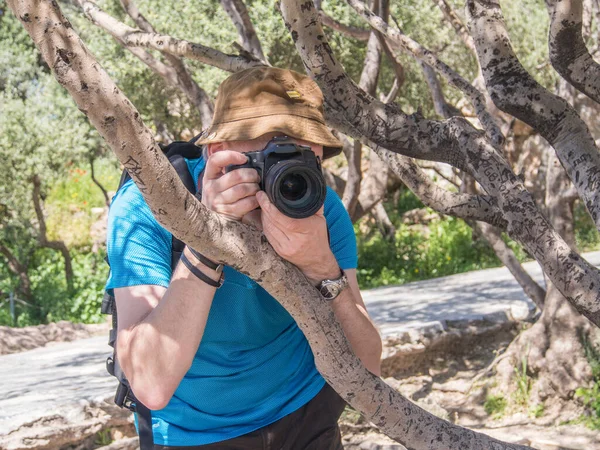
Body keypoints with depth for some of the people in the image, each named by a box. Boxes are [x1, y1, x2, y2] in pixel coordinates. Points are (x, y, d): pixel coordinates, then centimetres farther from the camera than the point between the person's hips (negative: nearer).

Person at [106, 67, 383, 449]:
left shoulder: (321, 208, -17)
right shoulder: (145, 209, -25)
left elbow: (365, 374, -21)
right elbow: (152, 387, -35)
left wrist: (321, 267, -36)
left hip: (306, 415, 3)